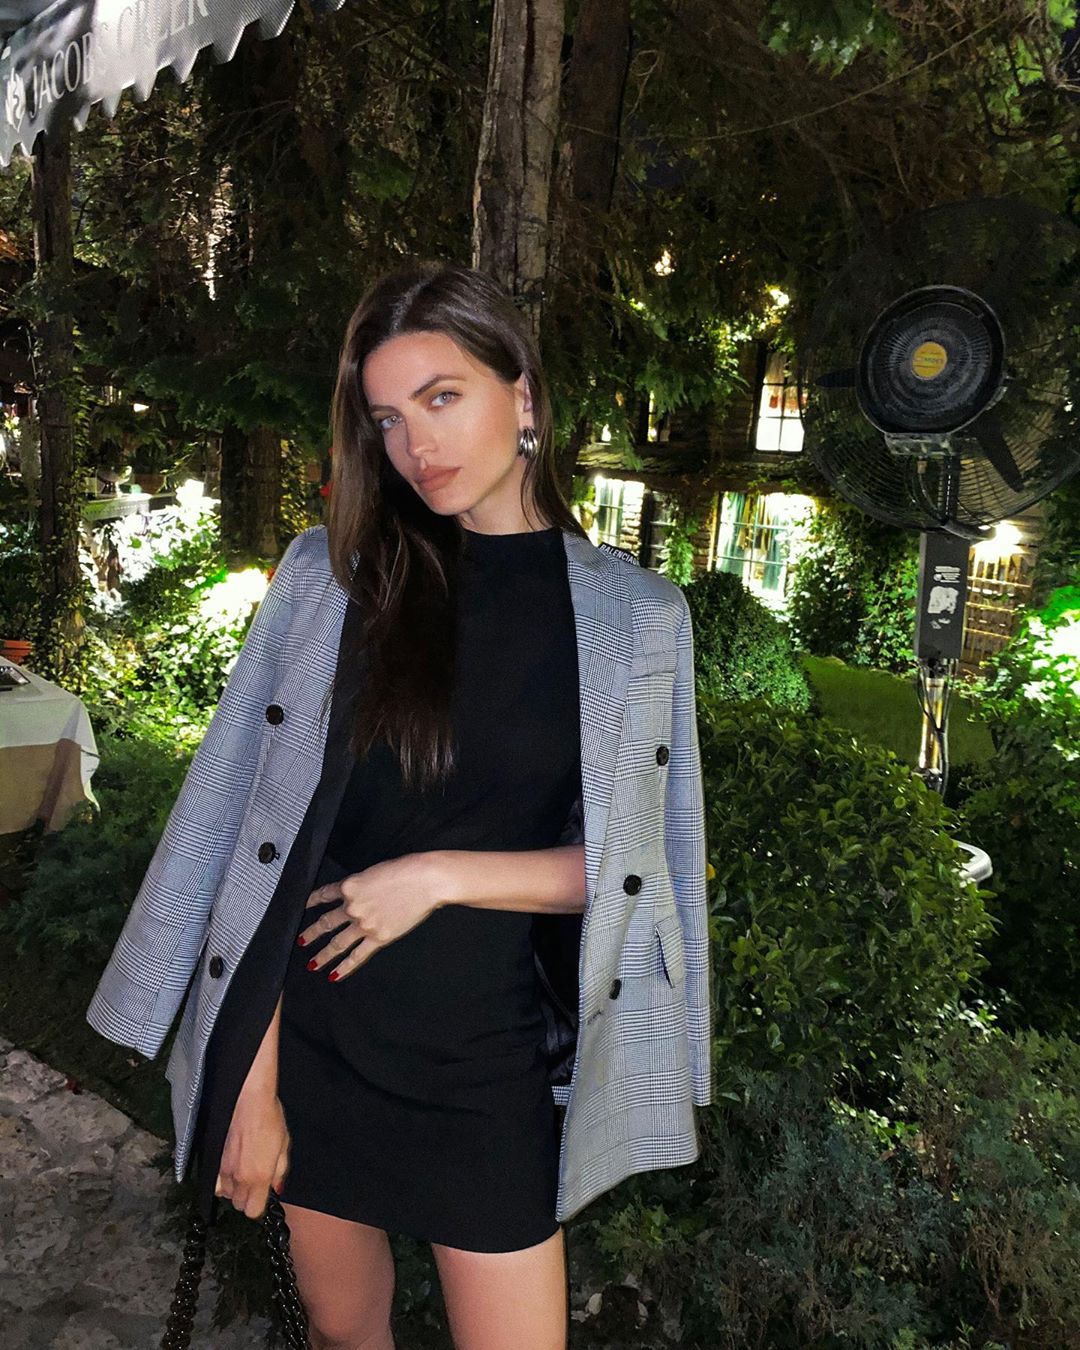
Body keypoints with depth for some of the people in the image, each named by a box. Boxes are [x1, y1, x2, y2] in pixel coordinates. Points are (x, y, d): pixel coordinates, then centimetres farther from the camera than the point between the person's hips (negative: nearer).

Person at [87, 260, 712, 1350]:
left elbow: (629, 865, -2)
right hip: (311, 1040, 1)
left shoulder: (637, 614, -4)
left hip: (490, 1059, -1)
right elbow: (250, 825, -5)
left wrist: (440, 874, -15)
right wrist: (252, 1075, -7)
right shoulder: (329, 573, -4)